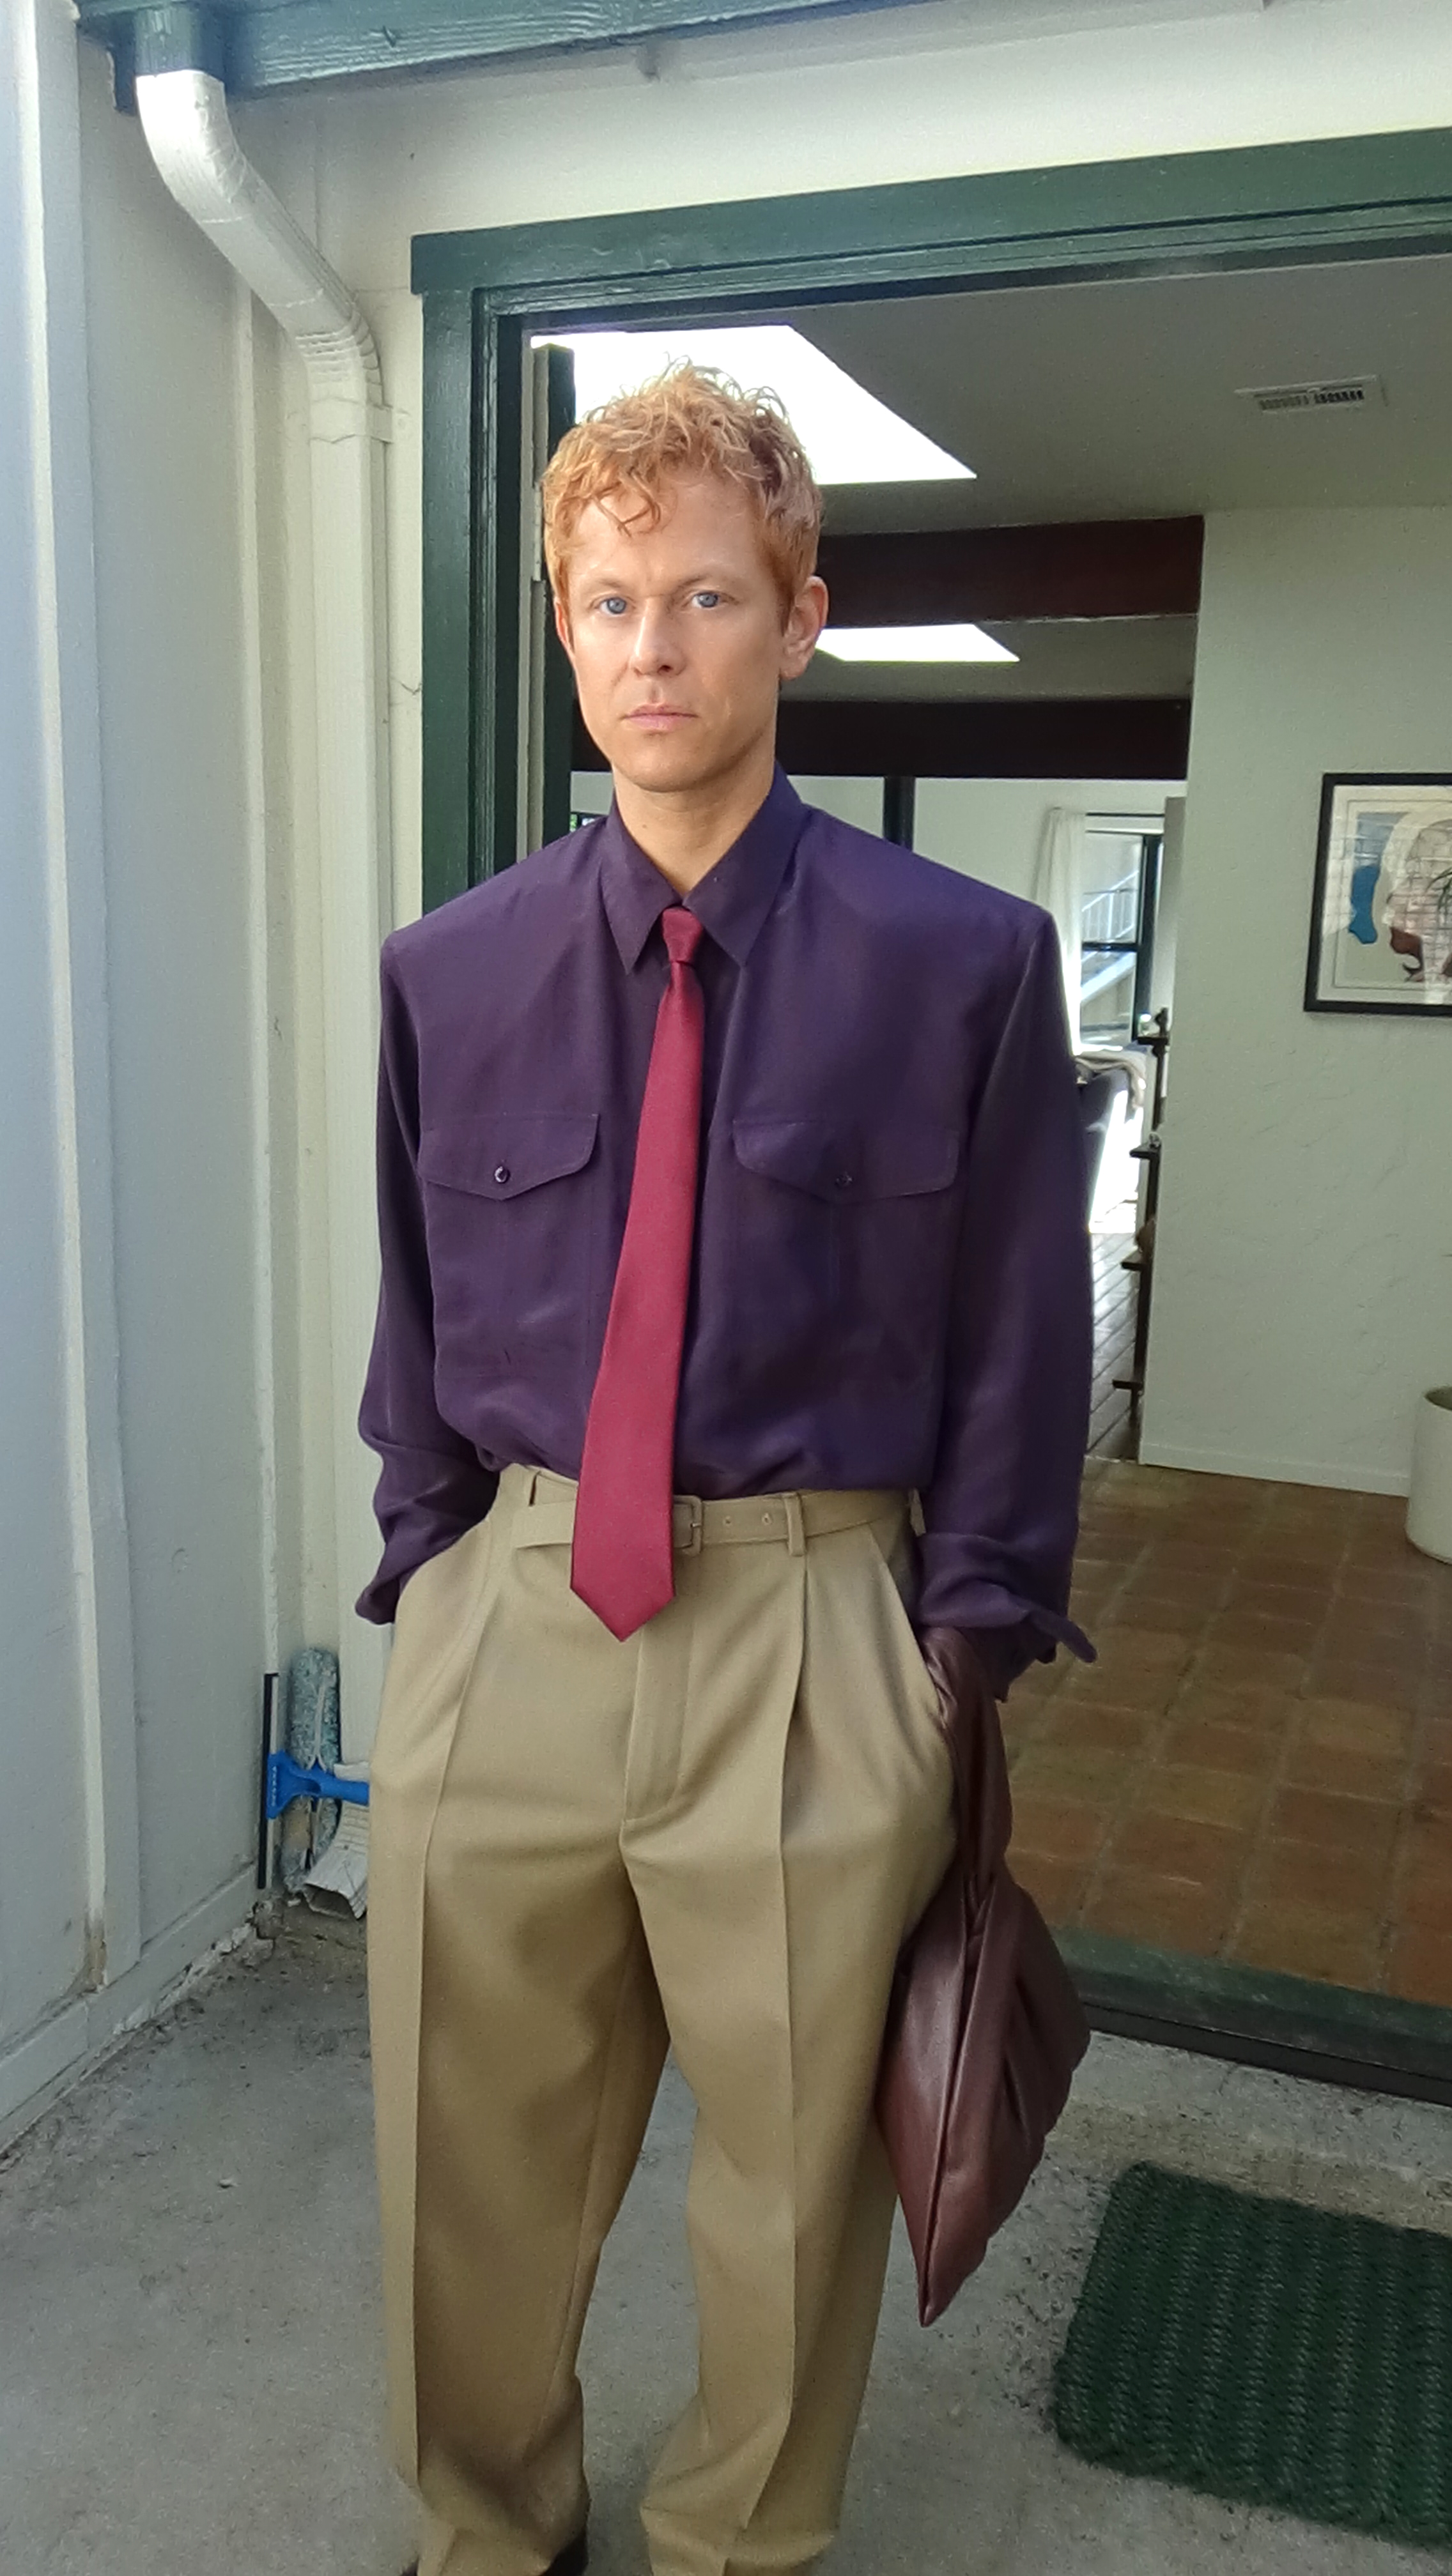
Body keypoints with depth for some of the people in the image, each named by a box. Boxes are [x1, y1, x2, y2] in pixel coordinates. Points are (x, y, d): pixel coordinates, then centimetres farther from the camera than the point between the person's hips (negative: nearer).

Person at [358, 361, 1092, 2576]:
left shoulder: (964, 964, -7)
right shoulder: (449, 974, 1)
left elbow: (1018, 1340, -3)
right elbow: (418, 1328, 8)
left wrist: (975, 1647, -2)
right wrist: (434, 1573, 7)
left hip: (816, 1640, -2)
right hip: (503, 1620, 3)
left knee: (795, 2176, 18)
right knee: (473, 2163, 19)